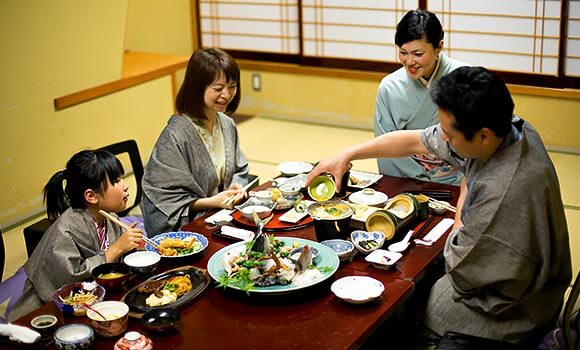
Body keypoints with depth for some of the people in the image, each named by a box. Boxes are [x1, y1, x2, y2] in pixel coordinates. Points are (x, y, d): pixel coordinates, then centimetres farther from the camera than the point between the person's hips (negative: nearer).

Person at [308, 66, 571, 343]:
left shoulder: (508, 189, -38)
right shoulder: (504, 130, -11)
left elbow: (459, 267, -23)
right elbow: (414, 141, 1)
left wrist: (464, 198, -8)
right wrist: (347, 155, 5)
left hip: (507, 312, -7)